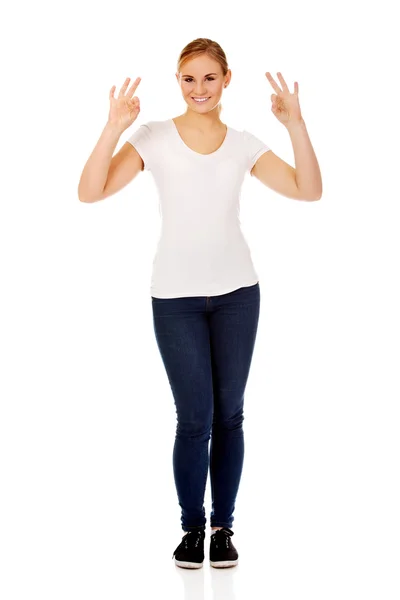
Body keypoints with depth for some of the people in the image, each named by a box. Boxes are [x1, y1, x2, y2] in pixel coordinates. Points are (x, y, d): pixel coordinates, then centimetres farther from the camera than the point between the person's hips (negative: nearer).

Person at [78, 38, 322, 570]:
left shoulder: (243, 144, 5)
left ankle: (223, 526, 19)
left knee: (229, 414, 6)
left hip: (236, 292, 2)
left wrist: (296, 125, -14)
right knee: (195, 418, -3)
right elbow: (91, 192, -11)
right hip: (176, 296, -2)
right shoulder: (154, 137, -1)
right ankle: (192, 527, 16)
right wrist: (115, 127, -21)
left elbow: (308, 190, -3)